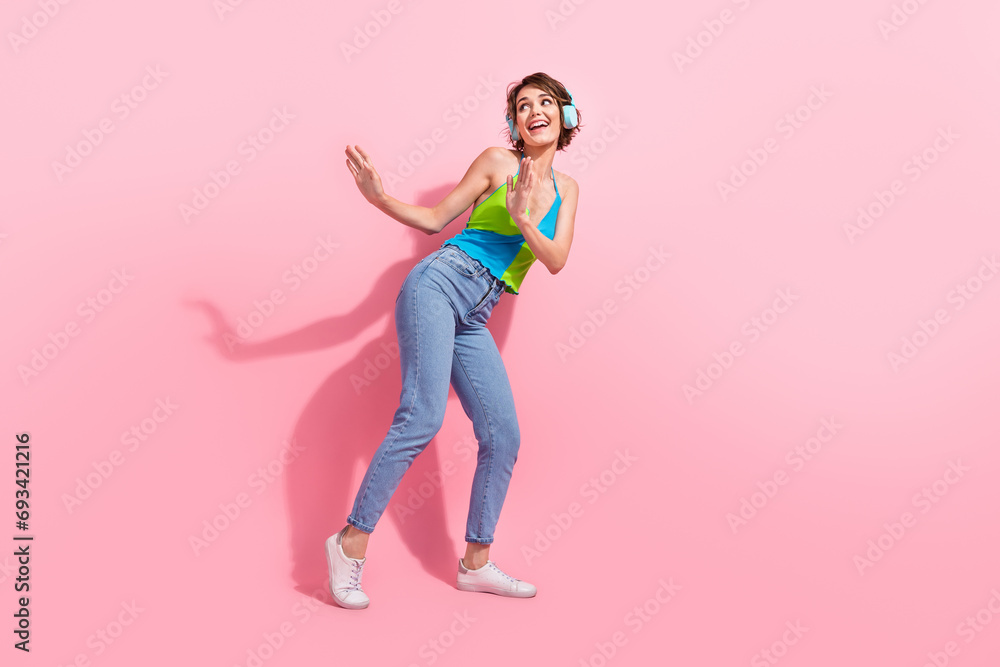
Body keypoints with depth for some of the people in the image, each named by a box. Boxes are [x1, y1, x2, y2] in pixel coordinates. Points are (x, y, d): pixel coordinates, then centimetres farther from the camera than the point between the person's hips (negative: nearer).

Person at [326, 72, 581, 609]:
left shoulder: (566, 189, 17)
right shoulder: (497, 161, 5)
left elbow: (556, 261, 4)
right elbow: (435, 219, 7)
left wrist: (523, 221, -13)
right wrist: (380, 198, -8)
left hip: (473, 322, 5)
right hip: (440, 282, -5)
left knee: (503, 436, 1)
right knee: (423, 416, -21)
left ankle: (476, 564, 14)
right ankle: (351, 542, -9)